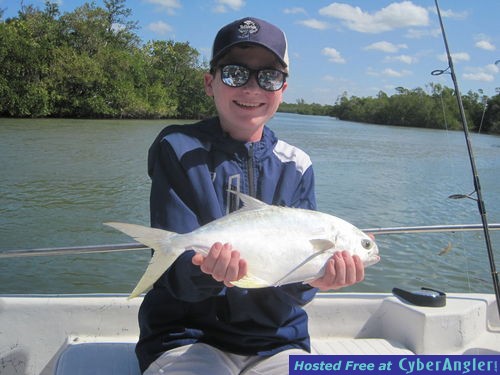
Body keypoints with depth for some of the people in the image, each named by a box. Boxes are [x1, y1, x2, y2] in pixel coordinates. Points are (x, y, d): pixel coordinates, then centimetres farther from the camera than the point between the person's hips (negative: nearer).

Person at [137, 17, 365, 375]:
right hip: (185, 336, -2)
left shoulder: (297, 167, 1)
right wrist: (207, 272, -34)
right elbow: (174, 272, -12)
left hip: (276, 343, 3)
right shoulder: (178, 150, -7)